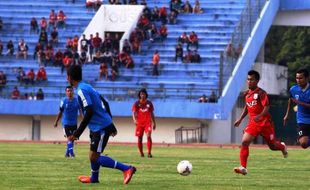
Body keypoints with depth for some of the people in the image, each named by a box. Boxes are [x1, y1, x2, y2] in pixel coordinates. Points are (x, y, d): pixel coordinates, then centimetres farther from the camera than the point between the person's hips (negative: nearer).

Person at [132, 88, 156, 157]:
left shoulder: (149, 103, 9)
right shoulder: (137, 103, 5)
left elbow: (152, 113, 16)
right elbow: (134, 112, -4)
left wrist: (154, 123, 15)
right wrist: (134, 120, -24)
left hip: (148, 122, -1)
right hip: (139, 123, 1)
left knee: (148, 136, -18)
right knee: (139, 138, 4)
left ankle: (149, 153, -20)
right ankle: (141, 153, 18)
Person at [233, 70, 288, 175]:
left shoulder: (261, 93, -13)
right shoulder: (247, 94, 7)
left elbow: (266, 108, -22)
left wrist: (260, 116, -39)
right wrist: (240, 119, 17)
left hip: (265, 122, -5)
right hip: (253, 123, 5)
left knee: (272, 146, 9)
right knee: (244, 142, -16)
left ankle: (282, 147, 48)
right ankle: (243, 167, -17)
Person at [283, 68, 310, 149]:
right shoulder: (293, 89, -3)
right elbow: (290, 100, 19)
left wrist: (301, 103, -28)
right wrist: (287, 114, 23)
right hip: (302, 121, 2)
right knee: (304, 143, -16)